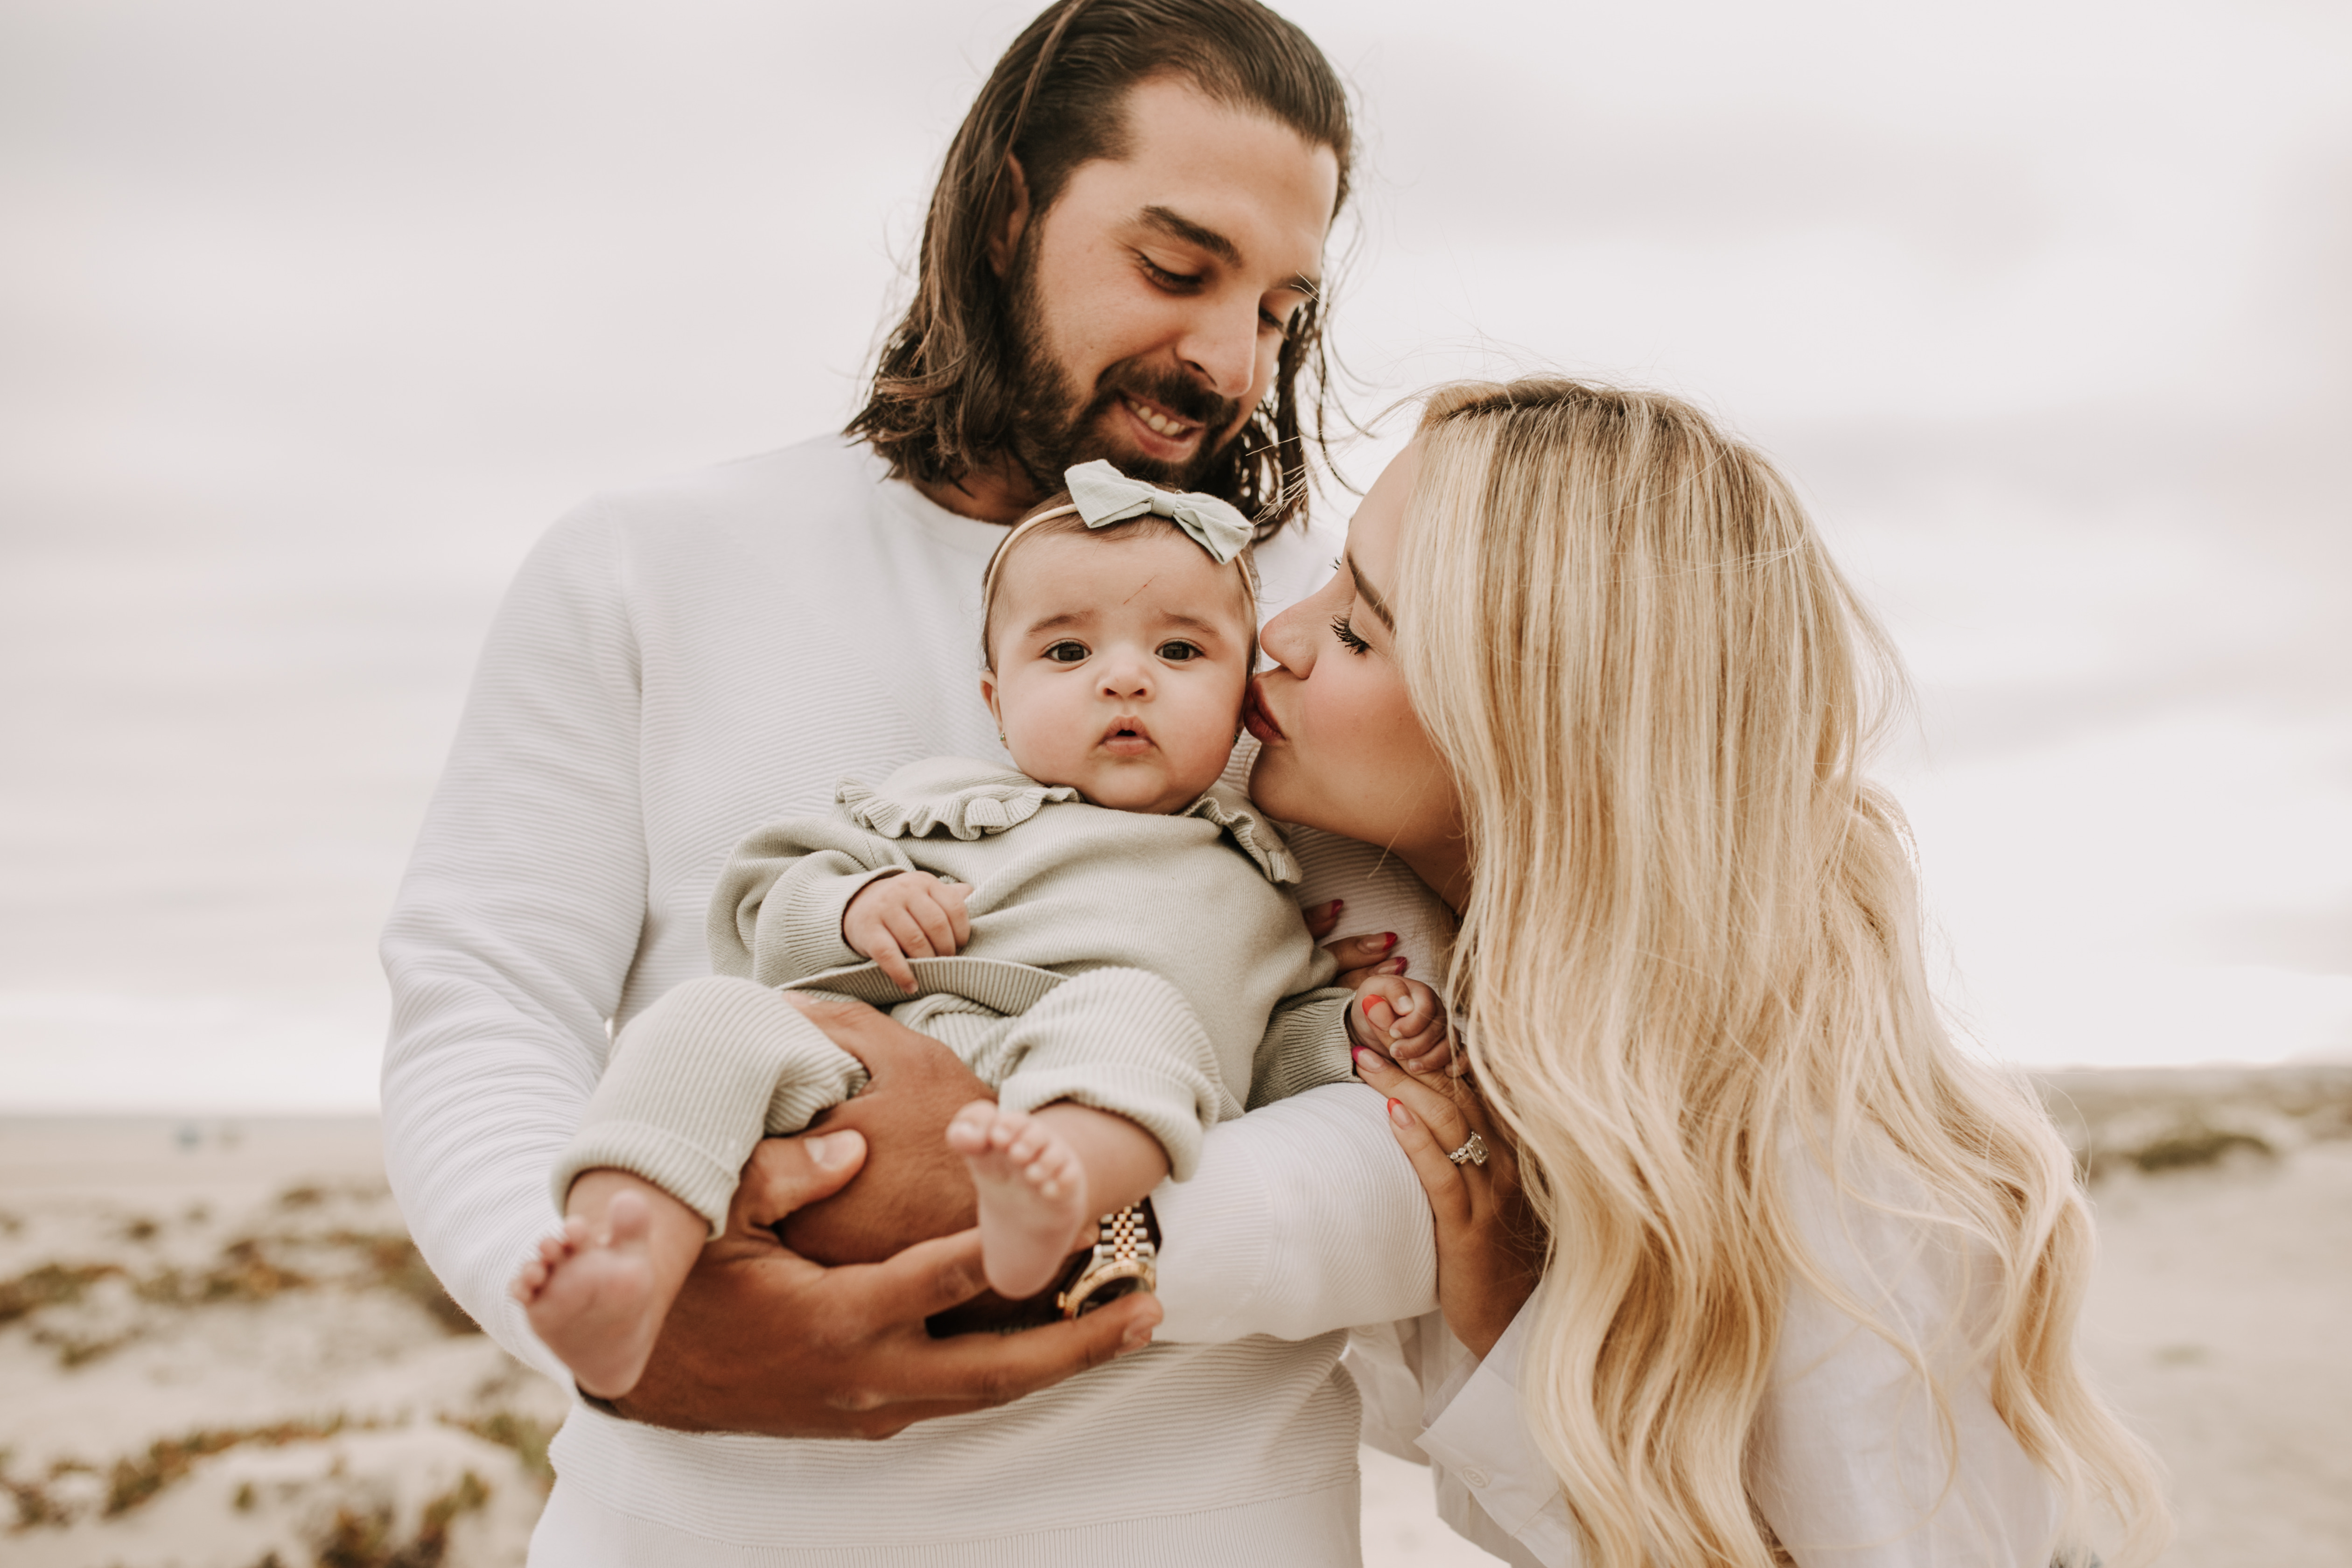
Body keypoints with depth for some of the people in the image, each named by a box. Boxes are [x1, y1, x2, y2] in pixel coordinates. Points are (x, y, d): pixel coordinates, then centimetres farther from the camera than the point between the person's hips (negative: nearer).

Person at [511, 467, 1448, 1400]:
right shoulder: (947, 805, 26)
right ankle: (624, 1290, -42)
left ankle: (1048, 1212, -59)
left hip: (1085, 1110, -1)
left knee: (1136, 1006, -30)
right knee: (710, 1016, -21)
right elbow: (762, 900, 22)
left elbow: (1286, 1042, 32)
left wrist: (1365, 1031, 10)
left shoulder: (1255, 879, 32)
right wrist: (852, 906, -1)